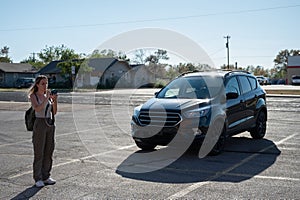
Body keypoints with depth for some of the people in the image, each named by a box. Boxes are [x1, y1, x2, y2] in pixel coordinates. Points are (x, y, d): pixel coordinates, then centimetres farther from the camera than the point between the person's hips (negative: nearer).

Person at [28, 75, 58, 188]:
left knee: (49, 152, 8)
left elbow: (54, 112, 6)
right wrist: (47, 98, -26)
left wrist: (55, 100, -8)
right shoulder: (33, 96, -3)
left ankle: (46, 176, 18)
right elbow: (38, 109, -21)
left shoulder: (48, 95, 12)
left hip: (50, 125, 5)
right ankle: (38, 179, 7)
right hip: (39, 124, -5)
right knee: (39, 153, -2)